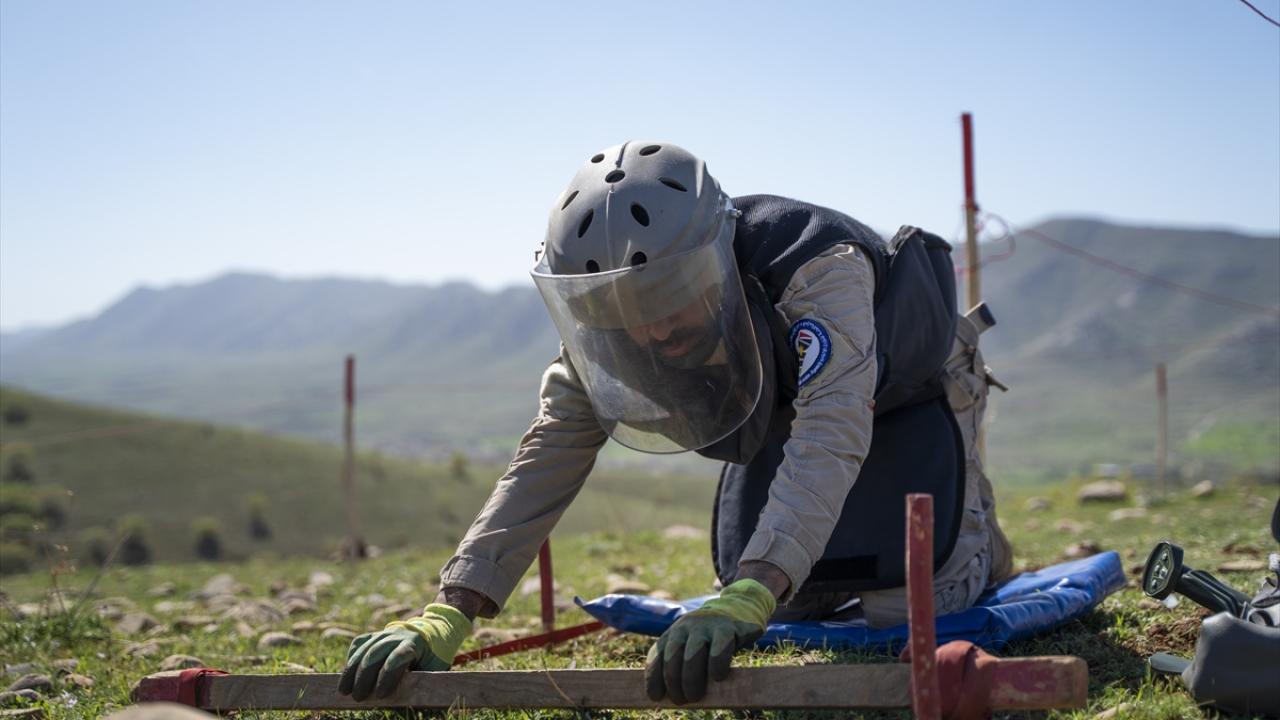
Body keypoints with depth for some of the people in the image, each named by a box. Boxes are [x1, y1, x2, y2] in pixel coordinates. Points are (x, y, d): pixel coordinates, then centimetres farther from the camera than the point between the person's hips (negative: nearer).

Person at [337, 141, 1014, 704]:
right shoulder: (608, 323, -27)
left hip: (904, 398, -5)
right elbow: (548, 459, -30)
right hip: (780, 420, 5)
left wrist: (747, 599, -70)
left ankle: (975, 531, 19)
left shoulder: (817, 267, -45)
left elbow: (831, 436, -56)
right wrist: (447, 615, -41)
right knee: (791, 601, 0)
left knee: (900, 605, -14)